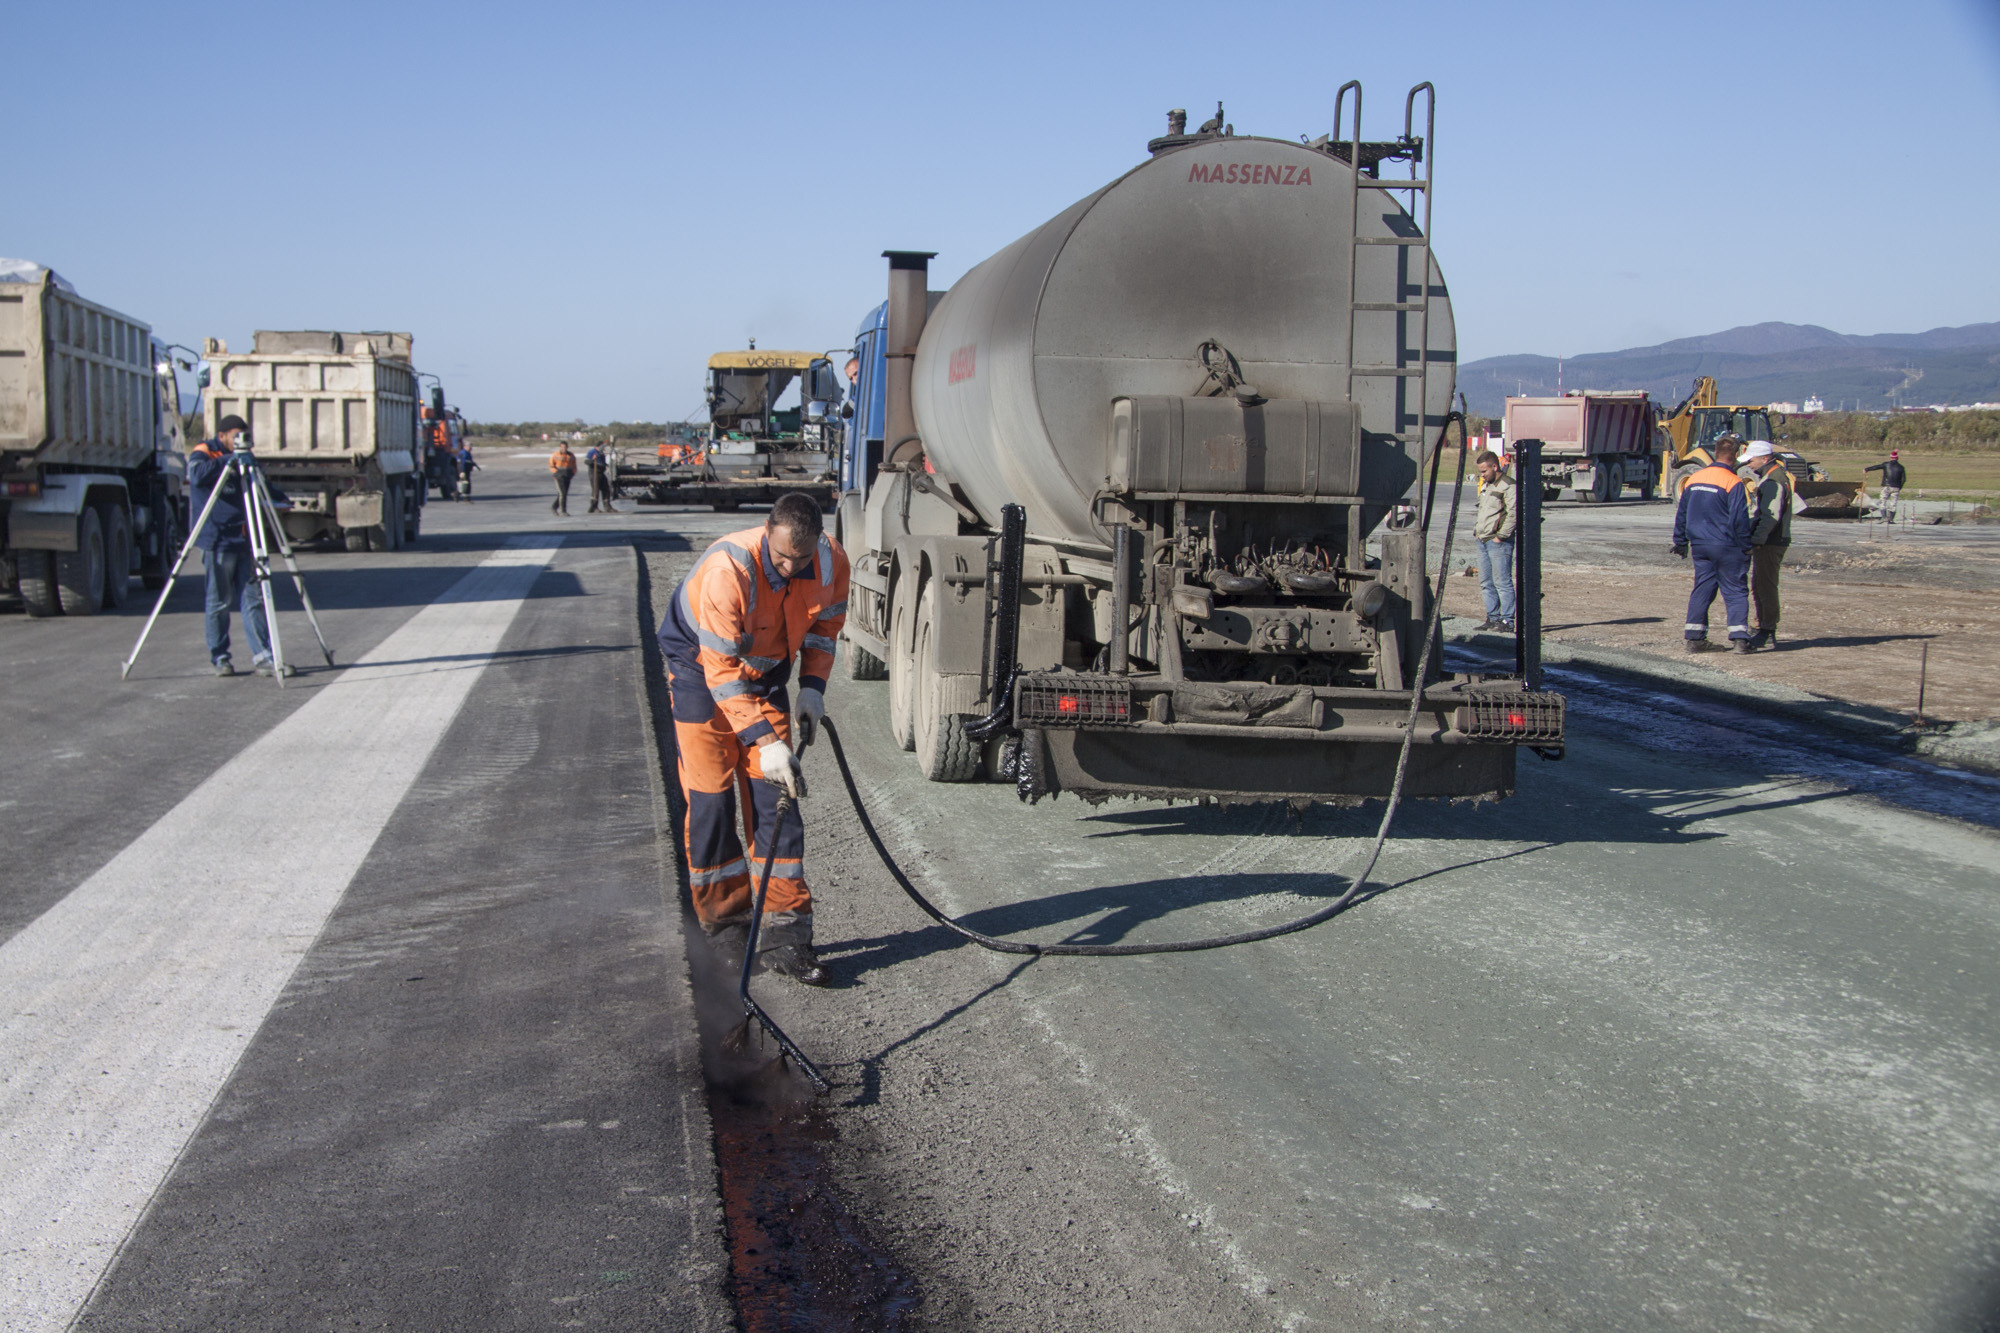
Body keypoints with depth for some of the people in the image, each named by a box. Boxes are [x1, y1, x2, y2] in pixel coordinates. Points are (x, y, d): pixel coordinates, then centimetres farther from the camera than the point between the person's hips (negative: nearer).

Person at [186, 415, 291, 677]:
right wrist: (228, 461, -27)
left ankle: (264, 657, 1)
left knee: (253, 600, 2)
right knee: (218, 601, -1)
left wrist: (277, 496, 8)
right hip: (218, 541, -6)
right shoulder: (203, 453, -4)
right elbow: (198, 474, -27)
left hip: (244, 541, 6)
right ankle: (218, 657, 11)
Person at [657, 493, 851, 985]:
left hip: (766, 670, 4)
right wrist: (765, 741, -36)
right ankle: (725, 923, 9)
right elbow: (722, 670, -33)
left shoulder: (831, 562, -19)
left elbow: (825, 622, 3)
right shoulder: (727, 570, -36)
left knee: (775, 796, -4)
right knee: (712, 796, -7)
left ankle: (784, 935, -3)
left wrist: (812, 686, -10)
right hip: (699, 664, -4)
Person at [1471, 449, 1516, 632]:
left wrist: (1501, 536, -17)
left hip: (1499, 541, -9)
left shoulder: (1508, 485, -10)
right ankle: (1493, 618, 17)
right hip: (1482, 540, 9)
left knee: (1502, 582, -8)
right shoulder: (1485, 485, 19)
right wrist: (1477, 531, 16)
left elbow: (1513, 513, -17)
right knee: (1486, 582, 11)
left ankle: (1507, 621, -7)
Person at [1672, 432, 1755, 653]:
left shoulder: (1693, 479, 7)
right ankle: (1739, 637, -4)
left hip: (1700, 545, 6)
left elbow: (1681, 514, 13)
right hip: (1727, 546, -5)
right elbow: (1739, 519, -14)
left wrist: (1680, 541, 23)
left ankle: (1694, 638, 9)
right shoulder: (1733, 483, -14)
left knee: (1702, 589, 11)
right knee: (1736, 591, 2)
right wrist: (1746, 547, -3)